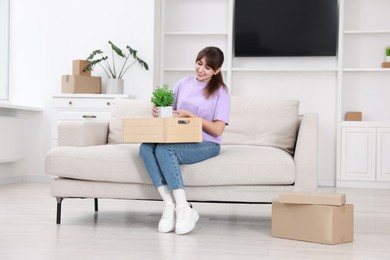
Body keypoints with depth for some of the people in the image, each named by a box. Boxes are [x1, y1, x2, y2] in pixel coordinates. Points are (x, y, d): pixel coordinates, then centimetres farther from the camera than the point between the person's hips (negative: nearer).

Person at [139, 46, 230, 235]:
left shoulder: (220, 92, 2)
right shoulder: (183, 84, 14)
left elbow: (218, 130, -6)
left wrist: (190, 115, -14)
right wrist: (159, 112, -5)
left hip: (206, 144, -5)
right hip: (179, 140, 5)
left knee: (164, 149, -33)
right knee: (146, 148, -27)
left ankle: (184, 210, -29)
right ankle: (169, 205, -28)